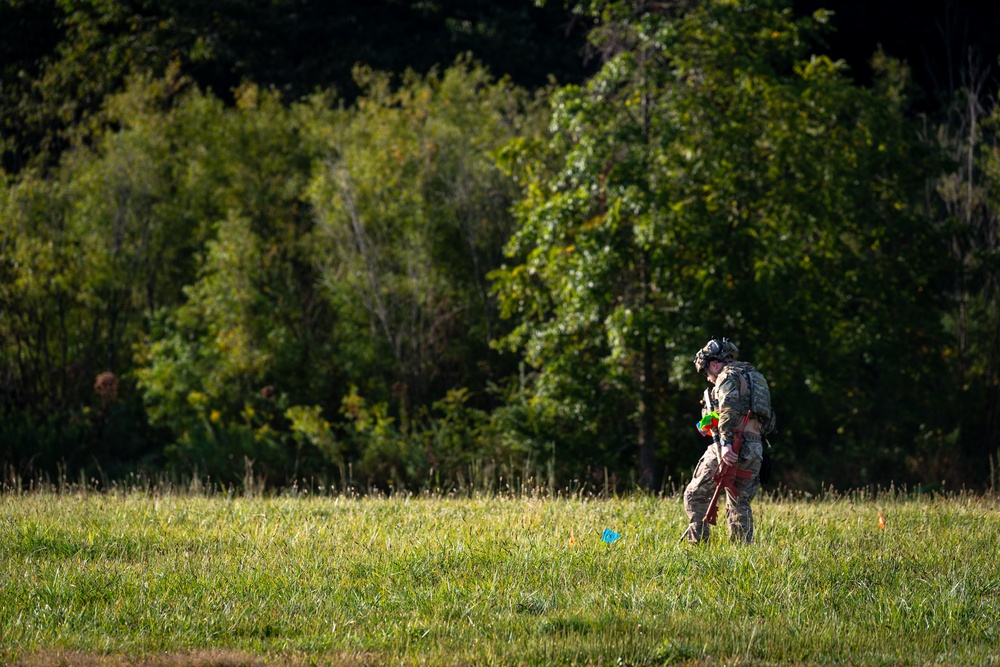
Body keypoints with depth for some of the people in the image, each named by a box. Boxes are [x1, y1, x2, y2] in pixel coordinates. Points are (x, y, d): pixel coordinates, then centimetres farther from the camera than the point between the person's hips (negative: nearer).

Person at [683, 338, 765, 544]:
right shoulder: (750, 376, 25)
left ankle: (697, 542, -6)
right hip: (753, 449, 8)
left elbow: (729, 411, -19)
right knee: (740, 504, 11)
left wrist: (726, 443, -27)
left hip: (731, 448, -8)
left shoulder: (728, 376, -3)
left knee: (695, 495, 1)